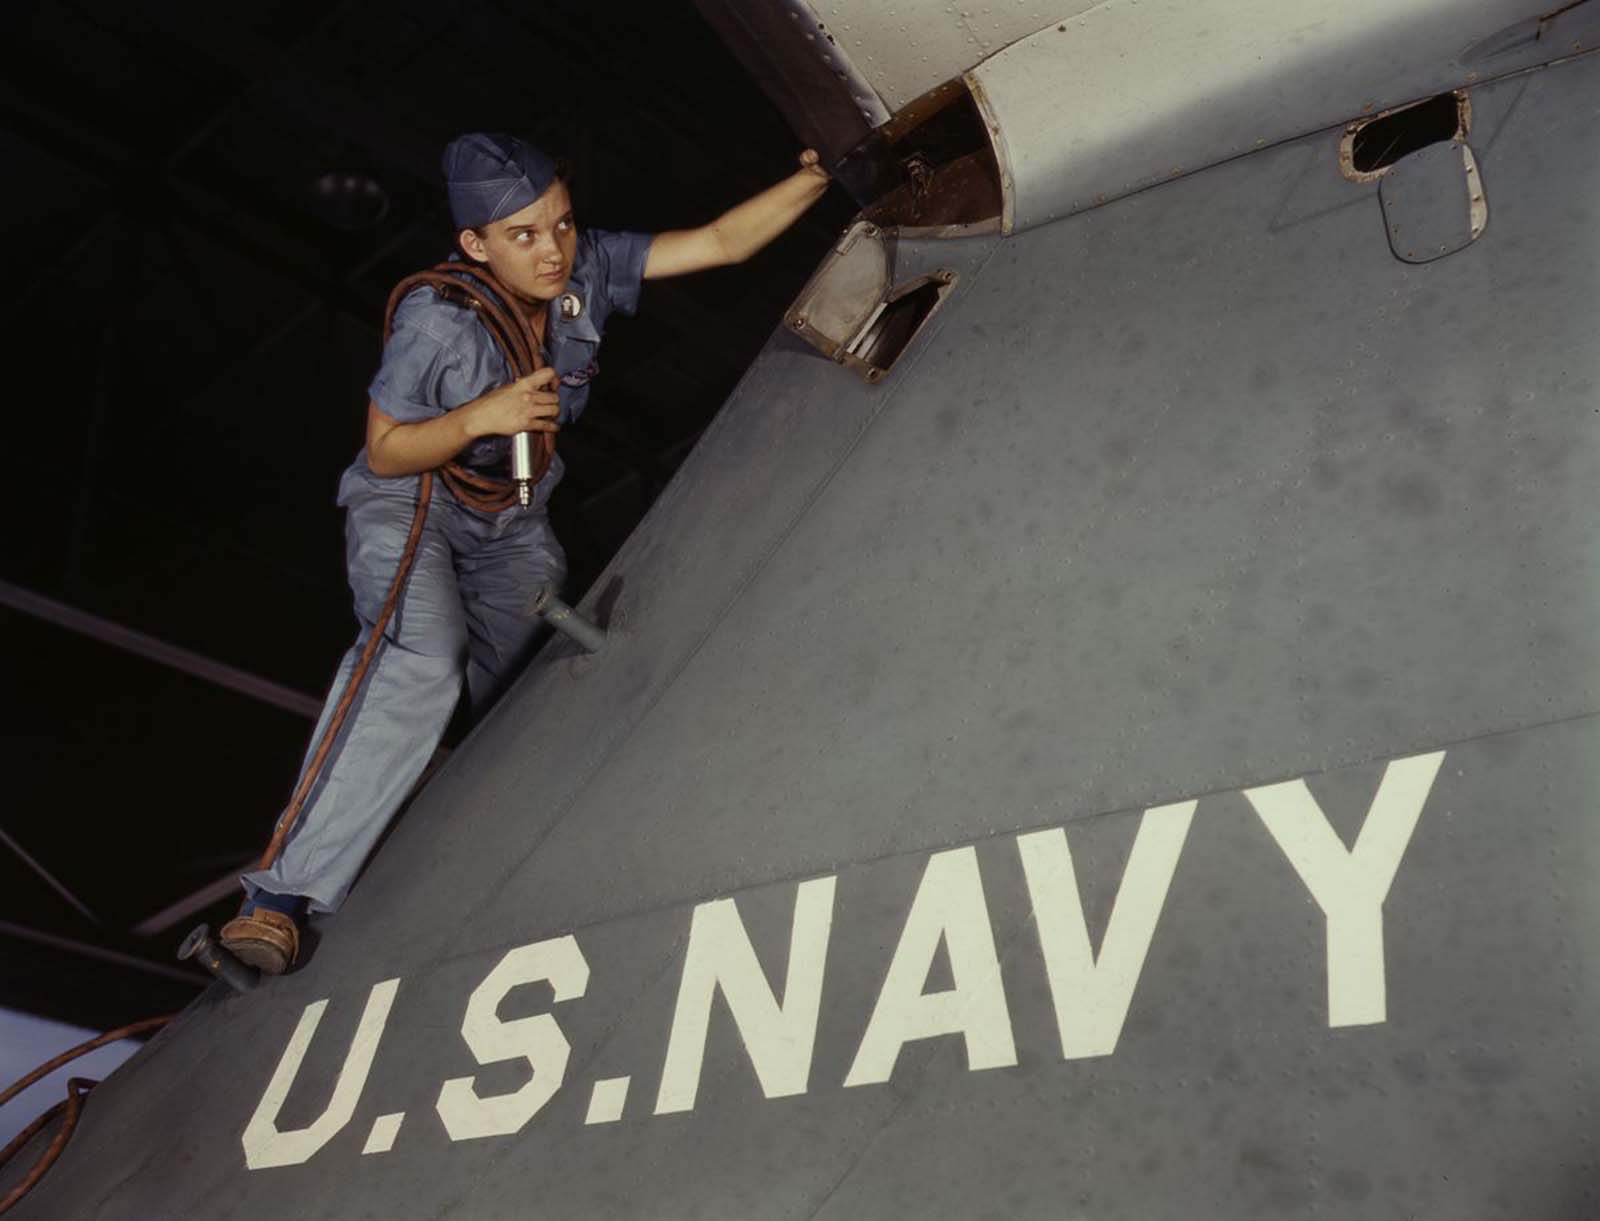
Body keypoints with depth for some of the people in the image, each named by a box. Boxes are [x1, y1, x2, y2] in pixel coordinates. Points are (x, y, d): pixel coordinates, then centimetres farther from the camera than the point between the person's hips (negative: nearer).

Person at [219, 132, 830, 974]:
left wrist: (817, 177, -26)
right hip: (407, 504, -6)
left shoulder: (587, 269, -13)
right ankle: (284, 893, -35)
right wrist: (481, 416, -30)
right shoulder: (435, 321, -24)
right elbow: (386, 453, -15)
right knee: (422, 661, -33)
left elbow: (721, 242, -15)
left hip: (513, 524, 7)